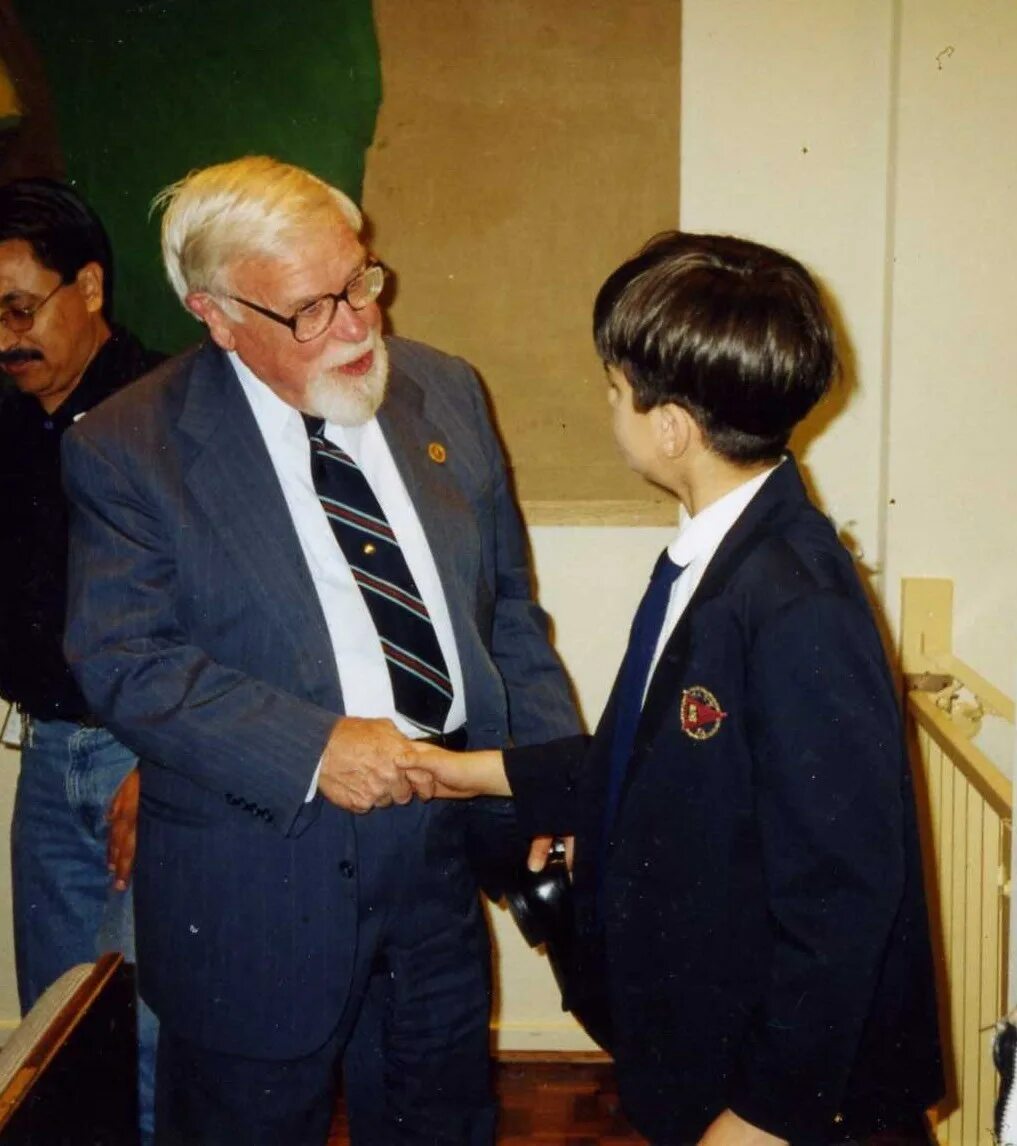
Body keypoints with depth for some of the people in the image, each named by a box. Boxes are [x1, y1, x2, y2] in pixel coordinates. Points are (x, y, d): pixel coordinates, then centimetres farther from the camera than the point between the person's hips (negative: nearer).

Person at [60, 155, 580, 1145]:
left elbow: (507, 606, 8)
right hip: (259, 875, -4)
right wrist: (312, 747, -25)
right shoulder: (128, 448, -11)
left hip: (440, 842, 4)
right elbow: (125, 661, -15)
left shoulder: (445, 392, 3)